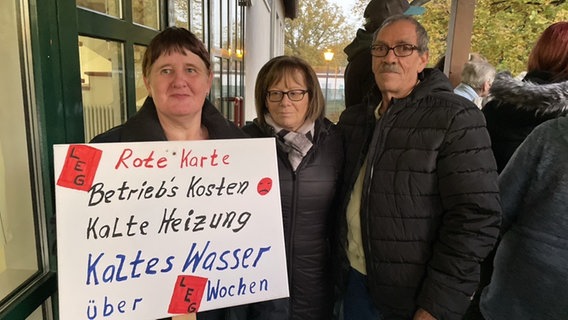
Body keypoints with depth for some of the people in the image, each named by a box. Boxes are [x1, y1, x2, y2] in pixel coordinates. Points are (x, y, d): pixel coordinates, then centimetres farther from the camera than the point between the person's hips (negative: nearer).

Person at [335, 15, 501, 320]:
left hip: (413, 293, -5)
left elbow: (475, 219, -17)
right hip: (355, 278, 5)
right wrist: (338, 259, 7)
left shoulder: (456, 118, -13)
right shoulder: (352, 119, 5)